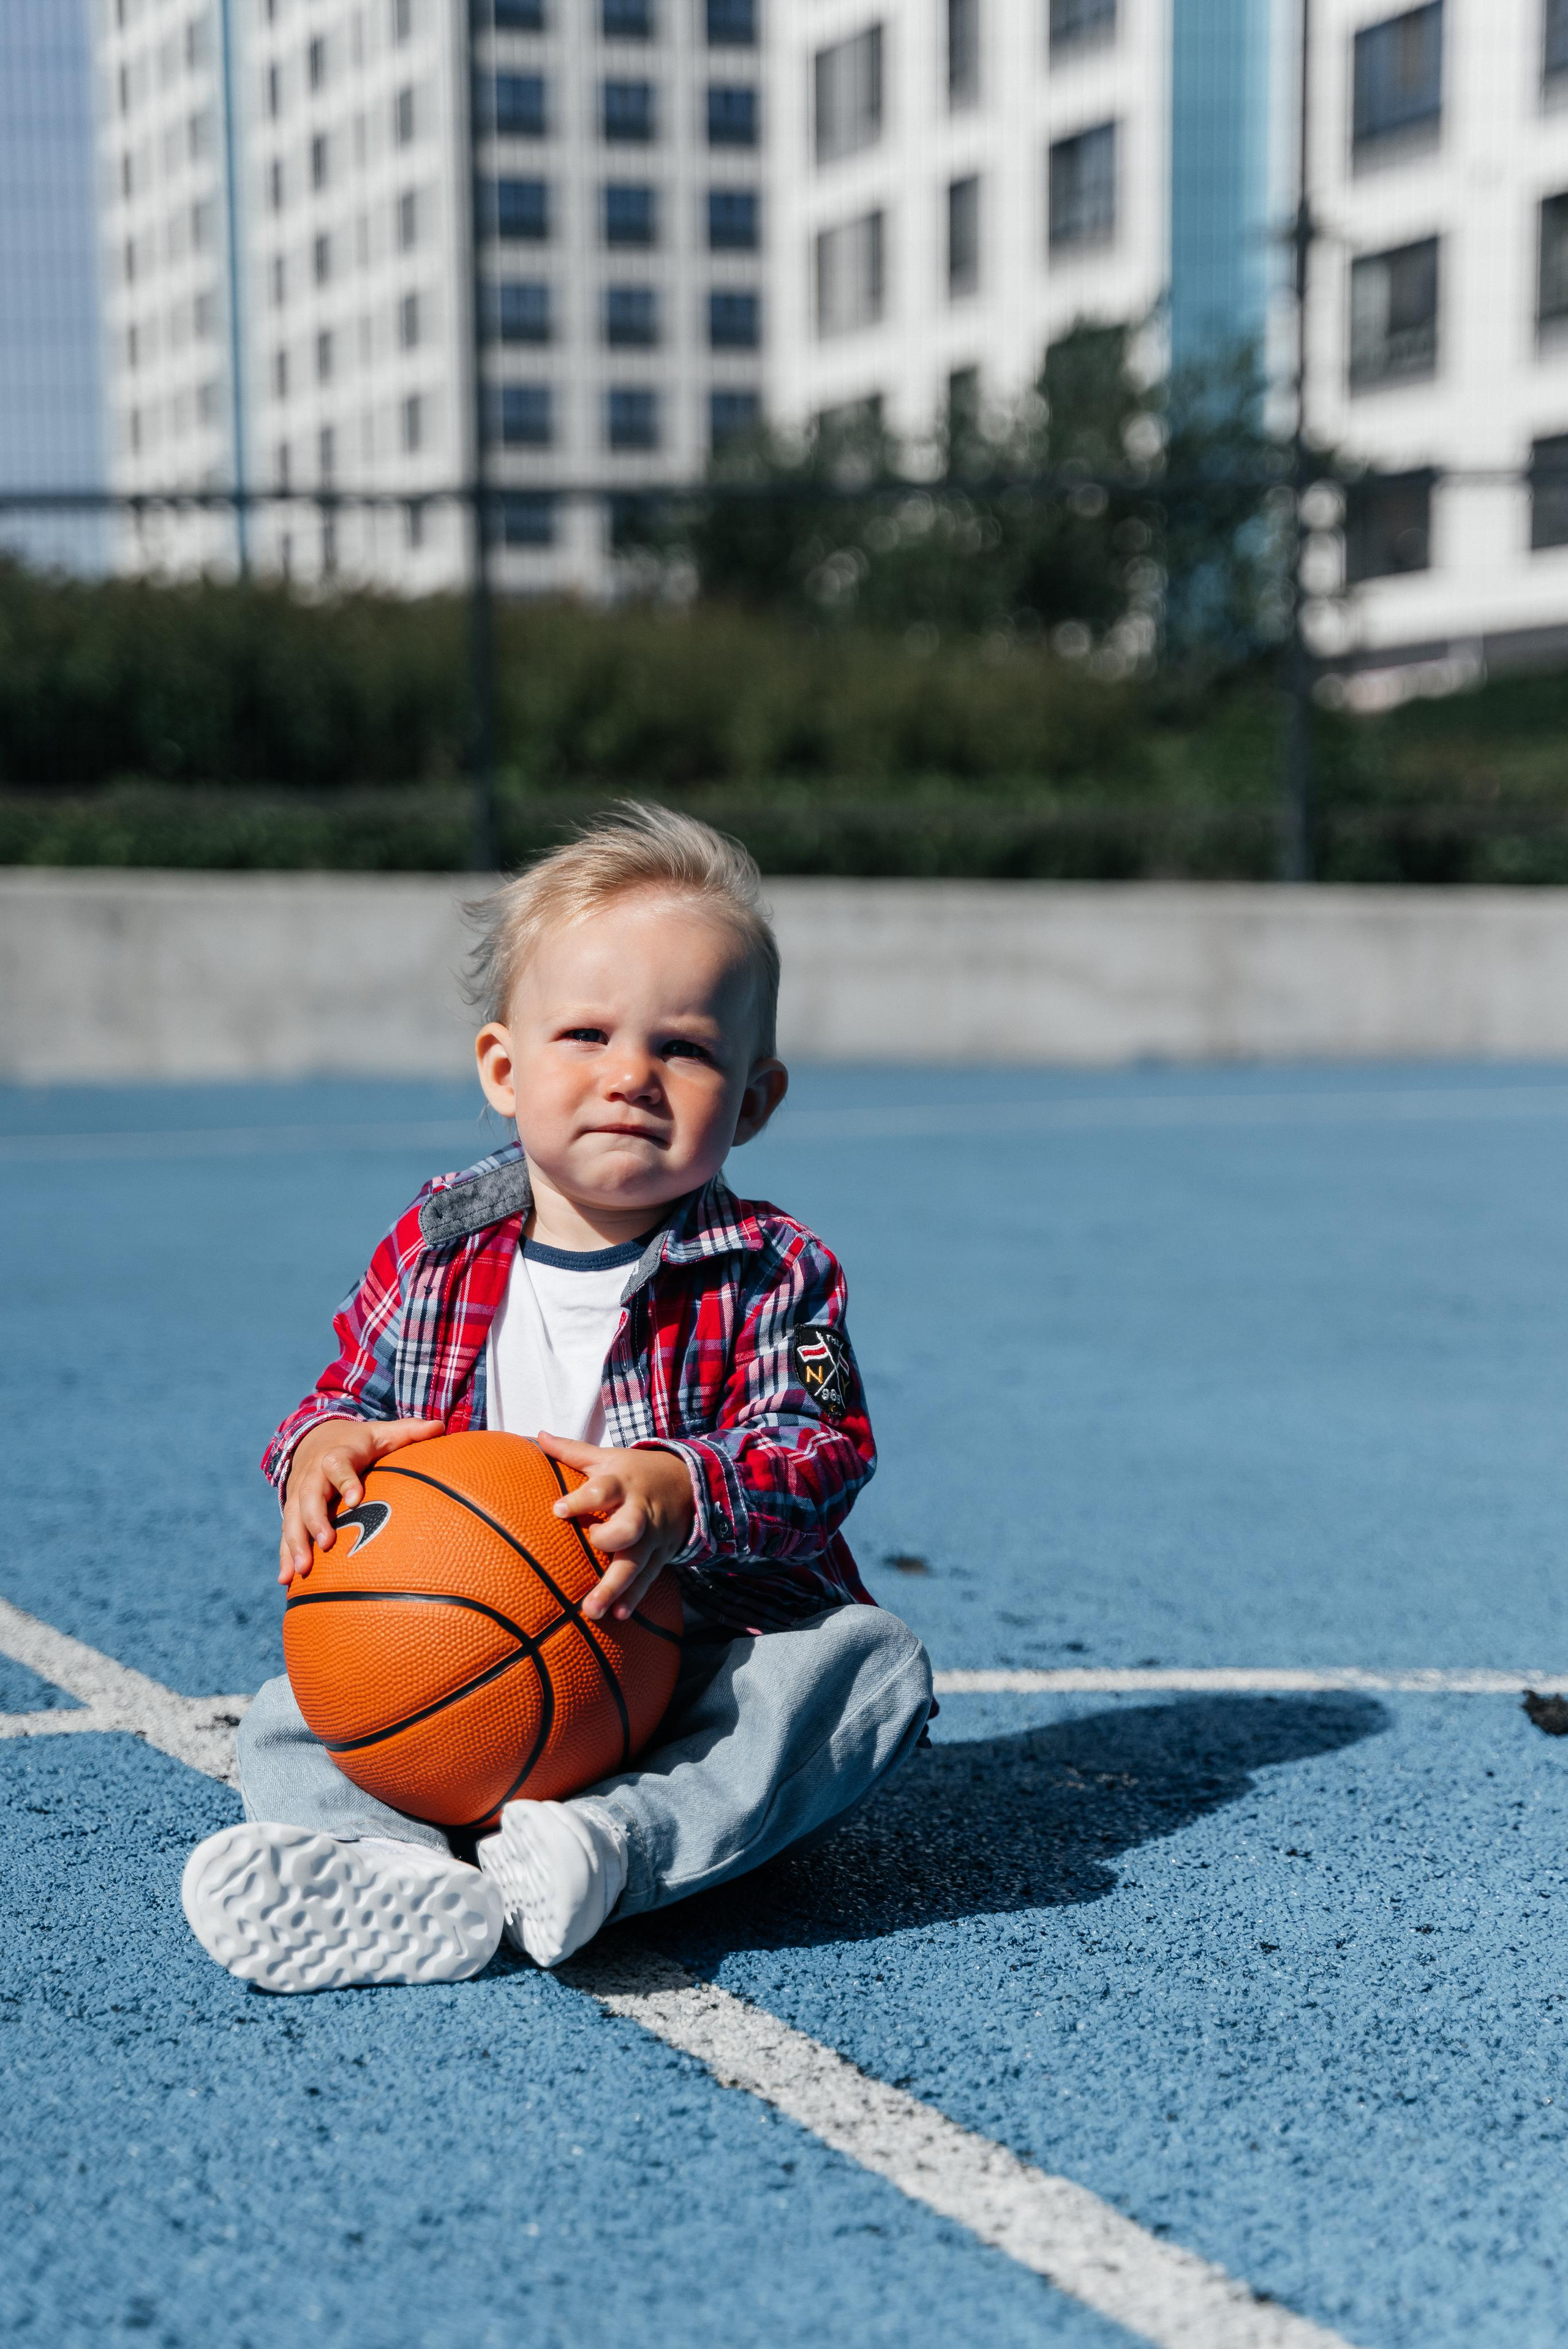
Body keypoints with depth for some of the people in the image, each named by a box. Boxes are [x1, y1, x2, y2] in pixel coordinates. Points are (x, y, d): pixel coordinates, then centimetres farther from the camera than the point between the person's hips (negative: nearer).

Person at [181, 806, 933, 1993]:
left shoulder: (771, 1273, -5)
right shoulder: (434, 1251, 4)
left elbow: (822, 1450, -14)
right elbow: (352, 1392, 11)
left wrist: (683, 1493, -34)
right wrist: (323, 1446, -14)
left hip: (709, 1668, -2)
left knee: (870, 1663, -29)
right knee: (286, 1721, -15)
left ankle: (619, 1839, -45)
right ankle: (402, 1874, -45)